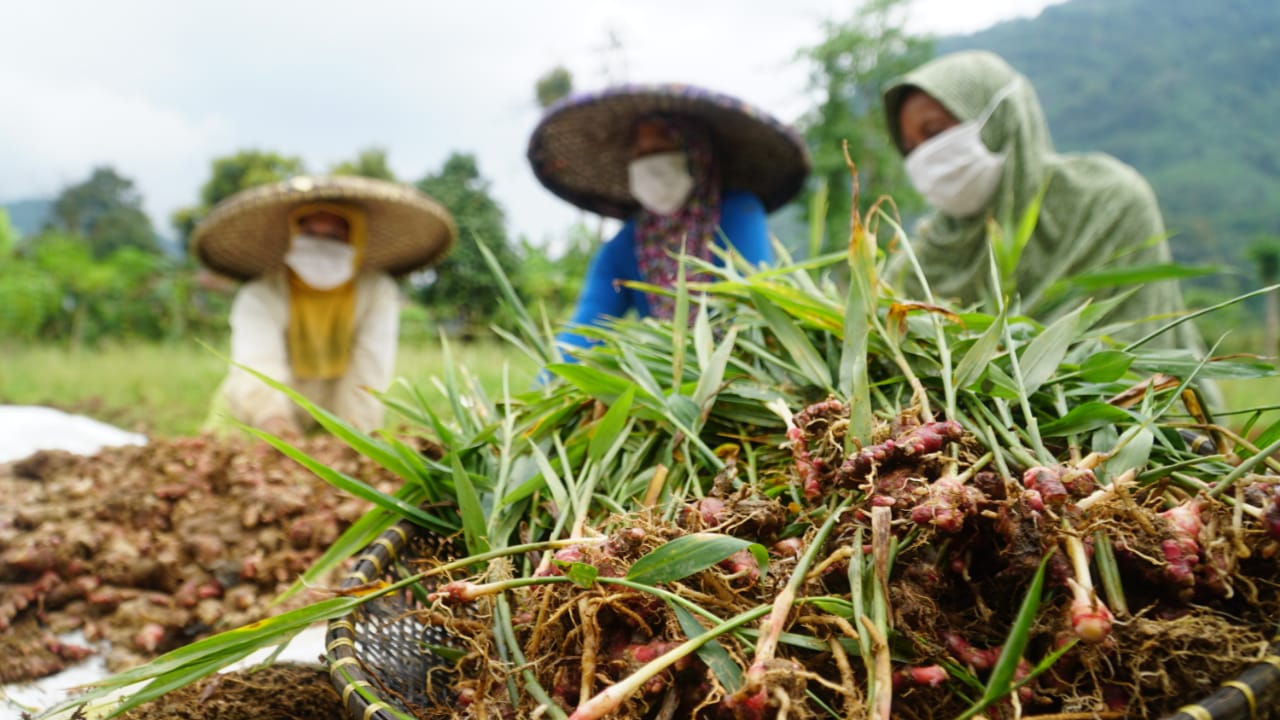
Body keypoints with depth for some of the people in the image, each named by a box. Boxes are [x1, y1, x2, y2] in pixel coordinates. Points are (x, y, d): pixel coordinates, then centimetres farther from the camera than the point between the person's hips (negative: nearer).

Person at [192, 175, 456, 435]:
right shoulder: (260, 296, -18)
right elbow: (256, 362, -35)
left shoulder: (378, 292, -13)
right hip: (252, 423, -2)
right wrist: (270, 415, -56)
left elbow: (370, 368, -20)